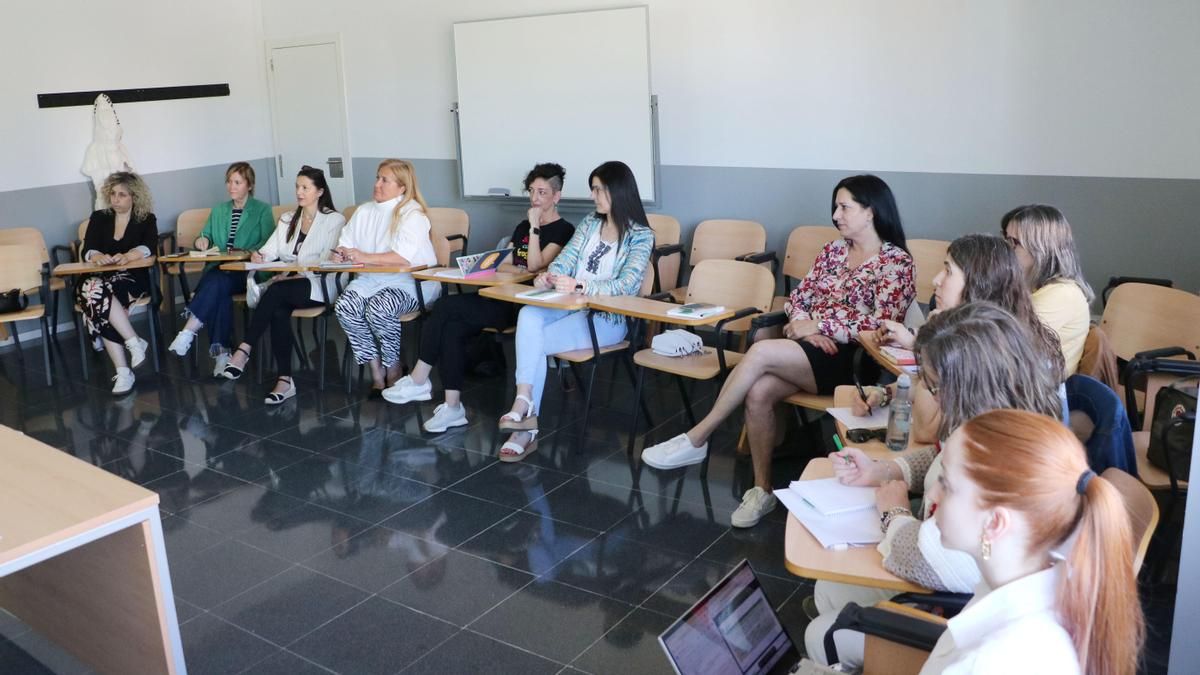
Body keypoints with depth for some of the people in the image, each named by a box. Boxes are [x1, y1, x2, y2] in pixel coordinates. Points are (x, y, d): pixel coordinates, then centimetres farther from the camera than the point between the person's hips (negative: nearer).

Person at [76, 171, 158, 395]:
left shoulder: (147, 219, 10)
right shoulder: (98, 218, 17)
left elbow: (149, 247, -9)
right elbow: (88, 251, 4)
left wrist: (127, 256, -29)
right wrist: (99, 257, -21)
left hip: (133, 279, -3)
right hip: (101, 278, 3)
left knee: (100, 297, -34)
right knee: (92, 289, -35)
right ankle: (134, 342, -30)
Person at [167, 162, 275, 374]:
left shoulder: (262, 210, 11)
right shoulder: (218, 211, 26)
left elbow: (267, 243, -1)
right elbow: (206, 239, 29)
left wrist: (245, 252, -17)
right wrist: (200, 241, 5)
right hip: (219, 268, 3)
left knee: (216, 282, -36)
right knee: (218, 289, -33)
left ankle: (188, 332, -34)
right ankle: (221, 352, -37)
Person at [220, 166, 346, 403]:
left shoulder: (334, 220, 4)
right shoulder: (288, 219, 22)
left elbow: (328, 263, -7)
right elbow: (272, 250, 10)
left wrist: (301, 273, -20)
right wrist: (260, 256, -13)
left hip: (318, 285, -4)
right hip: (289, 283, 4)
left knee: (276, 291, -33)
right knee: (279, 310, -30)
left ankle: (244, 350, -30)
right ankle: (285, 380, -31)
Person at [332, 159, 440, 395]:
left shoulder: (412, 213, -6)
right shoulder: (363, 212, 18)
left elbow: (404, 256, -20)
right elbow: (344, 246, 19)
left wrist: (365, 257, -20)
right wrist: (340, 253, -6)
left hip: (411, 281, -6)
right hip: (371, 279, 6)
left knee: (378, 309, -32)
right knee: (345, 307, -22)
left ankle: (393, 371, -9)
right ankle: (376, 371, -9)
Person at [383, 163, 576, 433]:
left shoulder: (563, 230, 0)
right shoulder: (523, 226, 23)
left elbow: (535, 265, -13)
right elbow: (503, 266, 17)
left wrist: (535, 226, -10)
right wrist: (523, 271, -3)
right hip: (506, 299, 7)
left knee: (448, 306, -20)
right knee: (452, 327, -21)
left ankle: (419, 380, -9)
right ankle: (453, 407, -22)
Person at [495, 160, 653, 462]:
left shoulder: (640, 235, -4)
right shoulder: (590, 223, 15)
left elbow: (626, 284, -17)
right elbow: (565, 259, 8)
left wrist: (579, 285, -31)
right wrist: (549, 276, -17)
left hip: (608, 318, -5)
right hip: (572, 306, 5)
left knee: (535, 343, -24)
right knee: (528, 315, -28)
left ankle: (525, 416, -9)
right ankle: (525, 408, -34)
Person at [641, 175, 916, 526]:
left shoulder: (896, 261, -3)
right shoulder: (833, 250, 16)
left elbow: (884, 322, -14)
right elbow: (798, 297, 14)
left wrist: (817, 325, -16)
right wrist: (801, 323, -9)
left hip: (851, 360, -5)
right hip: (807, 350, 6)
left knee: (761, 352, -30)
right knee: (758, 392, -27)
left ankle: (695, 440, -19)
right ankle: (762, 489, -13)